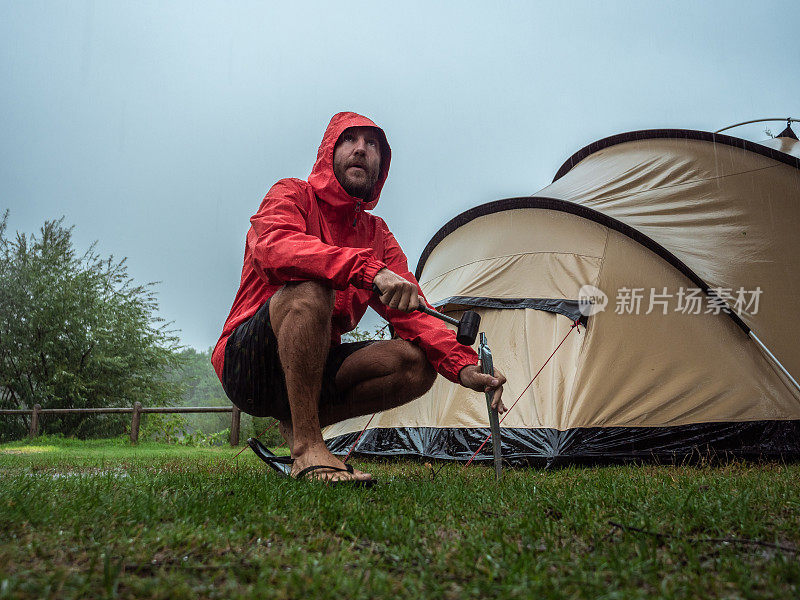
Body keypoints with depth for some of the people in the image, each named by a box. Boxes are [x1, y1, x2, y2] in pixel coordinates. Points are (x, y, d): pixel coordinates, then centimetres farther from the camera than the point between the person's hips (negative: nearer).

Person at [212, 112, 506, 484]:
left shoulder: (378, 236, 9)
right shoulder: (291, 195, -6)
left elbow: (410, 313, -1)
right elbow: (273, 247, -30)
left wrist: (462, 365, -19)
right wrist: (368, 269, -43)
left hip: (315, 367, 6)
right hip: (245, 366, -5)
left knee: (417, 362, -14)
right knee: (309, 289, -35)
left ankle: (297, 424, -2)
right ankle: (306, 449, -28)